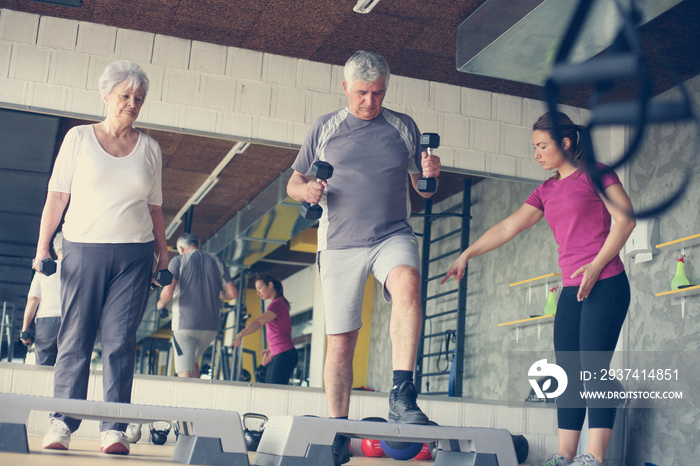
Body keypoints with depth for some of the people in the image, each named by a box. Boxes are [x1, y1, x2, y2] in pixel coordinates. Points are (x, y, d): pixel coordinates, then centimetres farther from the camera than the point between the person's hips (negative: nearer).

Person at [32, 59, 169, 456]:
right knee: (75, 338, -2)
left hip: (135, 255, 1)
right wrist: (43, 246, -2)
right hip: (84, 248, -1)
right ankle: (61, 424, 4)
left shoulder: (150, 148, 13)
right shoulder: (79, 138, 7)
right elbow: (57, 195, 5)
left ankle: (114, 429, -3)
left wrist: (163, 258, 11)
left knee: (120, 340, -3)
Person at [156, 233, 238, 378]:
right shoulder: (217, 262, 13)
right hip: (211, 326, 5)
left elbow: (168, 291, -13)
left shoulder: (179, 261, 1)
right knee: (193, 361, 26)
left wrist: (161, 303, 8)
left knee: (185, 373, -5)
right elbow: (232, 293, 6)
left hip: (185, 324, -5)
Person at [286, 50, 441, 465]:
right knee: (340, 341, 1)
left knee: (407, 285, -33)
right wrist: (306, 190, -8)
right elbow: (293, 184, 15)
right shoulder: (324, 129, 11)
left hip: (393, 234, 0)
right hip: (340, 243, 0)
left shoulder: (404, 127, 13)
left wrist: (430, 174, -8)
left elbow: (423, 189, 15)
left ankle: (402, 395, -32)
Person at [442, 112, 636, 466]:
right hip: (571, 290, 7)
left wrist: (596, 266, -13)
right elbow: (507, 228, 16)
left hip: (605, 284, -7)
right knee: (568, 373, 1)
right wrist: (467, 254, 10)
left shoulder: (595, 173, 1)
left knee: (593, 367, -13)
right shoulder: (546, 192, 19)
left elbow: (625, 219, -6)